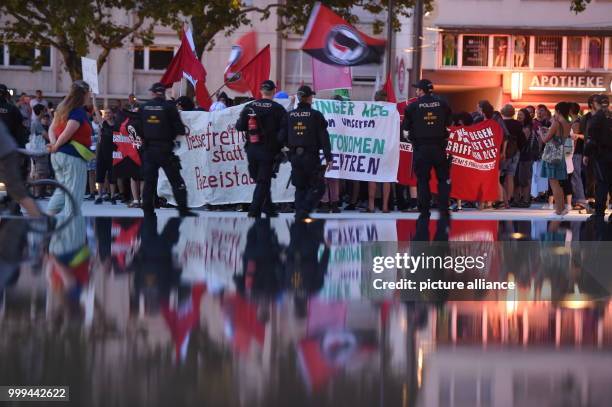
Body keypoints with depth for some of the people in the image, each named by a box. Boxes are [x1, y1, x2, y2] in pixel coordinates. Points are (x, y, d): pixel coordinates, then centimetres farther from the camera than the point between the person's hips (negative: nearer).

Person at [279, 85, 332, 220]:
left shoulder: (289, 115, 3)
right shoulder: (316, 115, -7)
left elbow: (281, 138, 3)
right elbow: (324, 138, -8)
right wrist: (328, 157, -4)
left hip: (295, 157, 4)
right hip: (311, 157, -4)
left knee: (300, 187, 16)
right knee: (318, 187, 2)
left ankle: (299, 212, 10)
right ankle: (304, 211, -14)